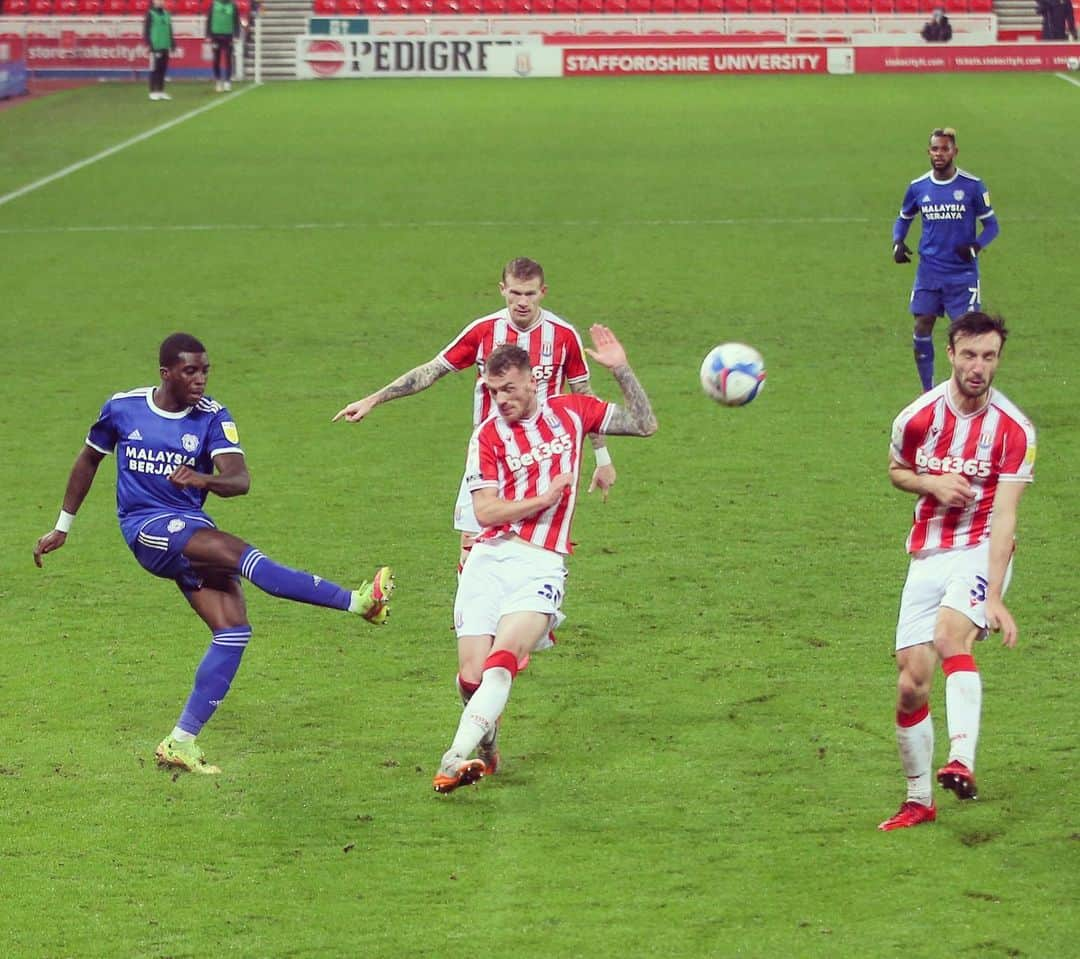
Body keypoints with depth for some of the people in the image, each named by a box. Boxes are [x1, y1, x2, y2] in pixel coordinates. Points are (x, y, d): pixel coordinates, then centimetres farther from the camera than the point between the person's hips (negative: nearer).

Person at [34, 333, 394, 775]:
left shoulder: (212, 417, -1)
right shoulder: (122, 408, 0)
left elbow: (240, 480, -15)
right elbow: (88, 460, 18)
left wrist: (204, 479, -38)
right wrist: (63, 526, 22)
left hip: (193, 530, 4)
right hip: (147, 527, -4)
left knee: (233, 631, -11)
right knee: (238, 552, -27)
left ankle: (182, 742, -6)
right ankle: (356, 601, -30)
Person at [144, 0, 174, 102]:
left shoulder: (166, 14, 13)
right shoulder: (151, 14, -5)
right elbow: (146, 31, -8)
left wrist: (172, 44, 15)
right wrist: (150, 44, -14)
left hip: (165, 47, 6)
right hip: (155, 47, -6)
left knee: (163, 69, 8)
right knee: (154, 70, -3)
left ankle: (161, 91, 15)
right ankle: (153, 92, 2)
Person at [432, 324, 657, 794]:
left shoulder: (571, 411, 10)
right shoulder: (488, 434, 4)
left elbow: (644, 424, 17)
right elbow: (484, 511, -4)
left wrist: (621, 370, 6)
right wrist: (543, 499, -10)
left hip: (542, 565, -1)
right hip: (489, 557, 1)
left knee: (503, 660, -23)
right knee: (472, 676, -9)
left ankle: (457, 756, -32)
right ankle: (484, 750, 17)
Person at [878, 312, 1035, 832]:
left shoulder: (1014, 429, -10)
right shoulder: (918, 417, -1)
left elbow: (1004, 516, -16)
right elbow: (896, 471, 19)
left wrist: (995, 597, -25)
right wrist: (933, 484, -5)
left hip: (982, 553, -4)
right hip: (928, 557, 4)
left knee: (950, 634, -33)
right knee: (911, 684, -2)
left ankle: (962, 764, -46)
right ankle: (918, 800, 15)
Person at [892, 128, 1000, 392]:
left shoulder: (972, 186, -6)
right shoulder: (917, 187, 3)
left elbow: (991, 225, 1)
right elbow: (904, 219, 19)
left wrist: (976, 246, -18)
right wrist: (898, 243, -2)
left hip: (963, 273, -3)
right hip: (929, 271, 3)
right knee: (922, 328, -1)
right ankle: (928, 391, 12)